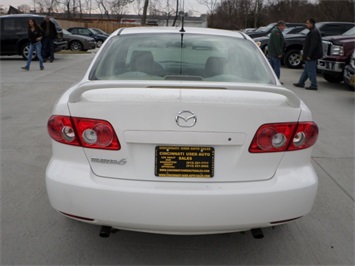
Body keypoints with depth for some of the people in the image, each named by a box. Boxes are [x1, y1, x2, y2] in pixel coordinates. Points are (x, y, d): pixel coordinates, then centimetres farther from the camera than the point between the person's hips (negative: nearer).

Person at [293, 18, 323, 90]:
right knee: (306, 70, 16)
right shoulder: (313, 31, 16)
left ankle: (314, 85, 0)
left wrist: (309, 55, -24)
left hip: (311, 56, -11)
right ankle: (301, 83, 26)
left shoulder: (314, 32, -17)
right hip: (311, 56, 11)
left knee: (311, 71, -5)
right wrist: (305, 54, 21)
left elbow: (313, 45, -24)